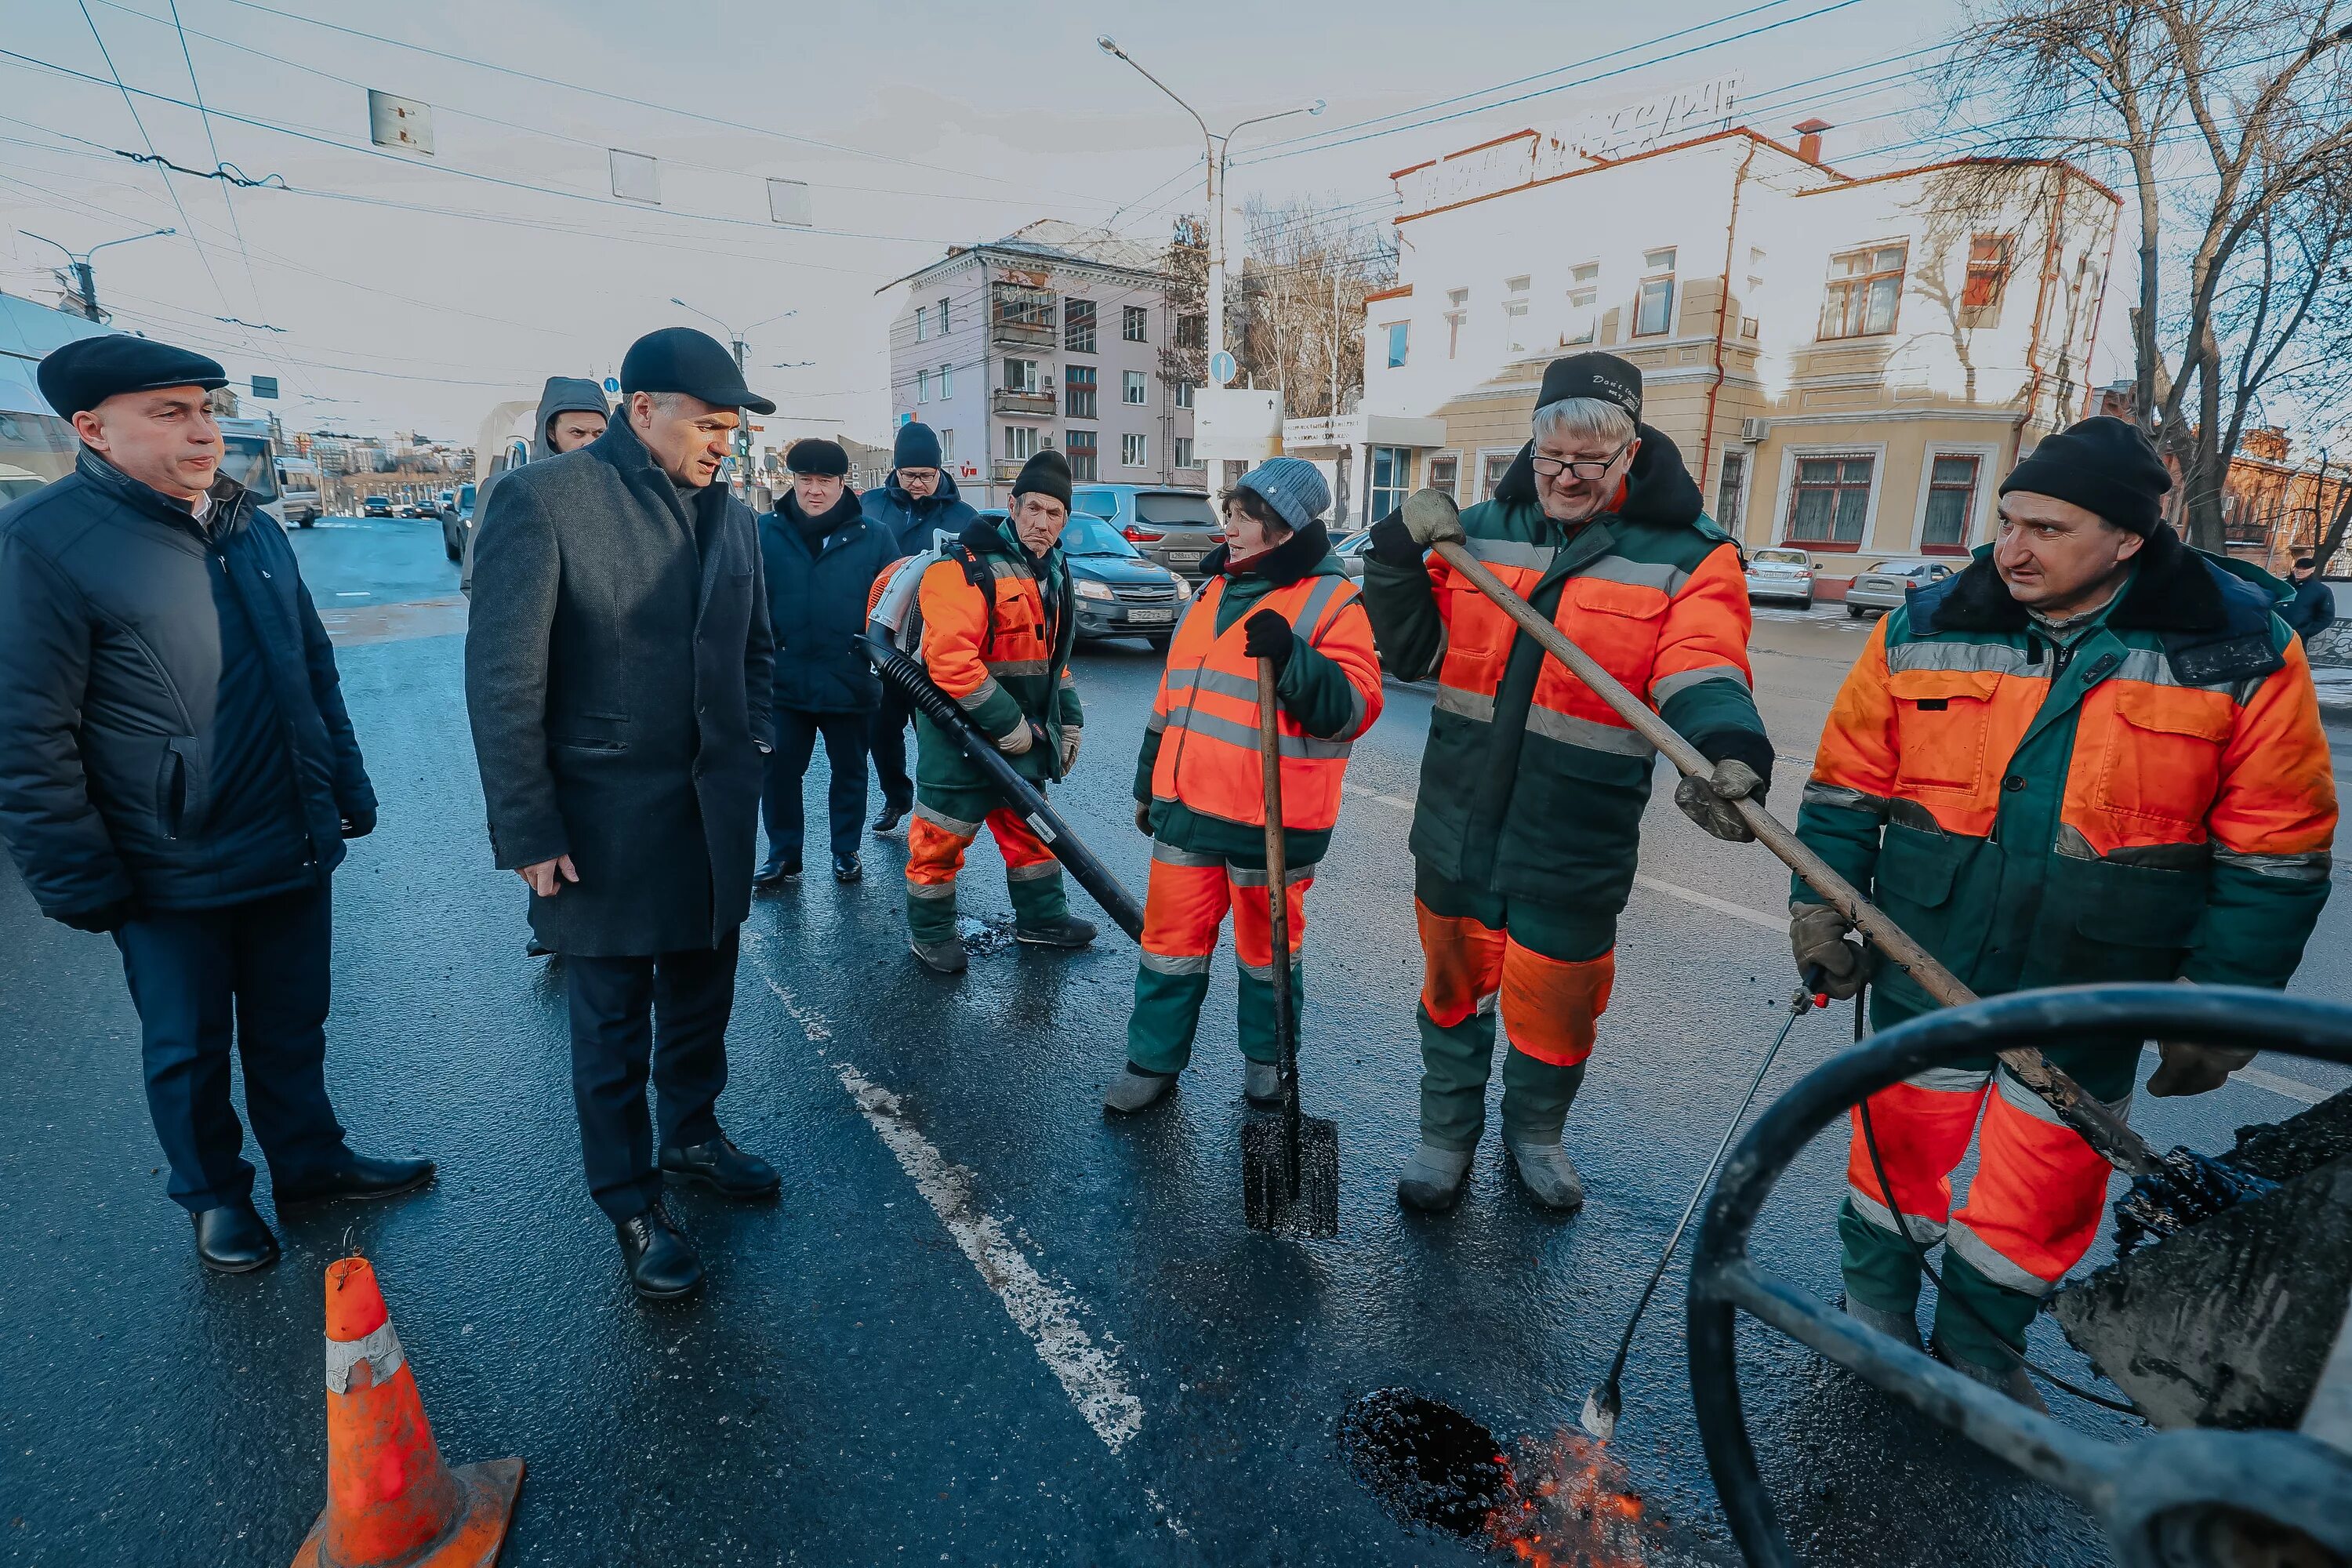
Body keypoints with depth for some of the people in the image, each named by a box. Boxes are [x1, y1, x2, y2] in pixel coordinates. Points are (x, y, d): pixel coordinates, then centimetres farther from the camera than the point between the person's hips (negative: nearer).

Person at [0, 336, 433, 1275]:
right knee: (189, 1051, 15)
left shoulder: (253, 529, 6)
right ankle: (214, 1196, 35)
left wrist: (347, 788, 13)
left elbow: (316, 670, 14)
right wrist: (78, 883, -12)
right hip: (172, 875, -5)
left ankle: (310, 1161, 38)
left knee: (291, 1029, 19)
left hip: (295, 847, 5)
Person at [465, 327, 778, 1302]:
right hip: (607, 819, -5)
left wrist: (749, 747, 6)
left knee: (700, 999, 19)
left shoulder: (732, 517, 6)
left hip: (717, 810, 5)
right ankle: (629, 1204, 28)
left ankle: (691, 1136, 42)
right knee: (615, 1024, 10)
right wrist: (528, 834, -13)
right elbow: (503, 681, -12)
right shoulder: (545, 500, -12)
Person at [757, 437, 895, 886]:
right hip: (783, 681, 1)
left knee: (849, 772, 13)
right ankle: (783, 854, 26)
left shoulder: (874, 539, -1)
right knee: (778, 772, 8)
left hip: (849, 684, -1)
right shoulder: (765, 533, 1)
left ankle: (845, 851, 31)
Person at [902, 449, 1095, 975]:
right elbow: (950, 658, -26)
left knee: (1031, 825, 17)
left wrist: (1068, 720, 16)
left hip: (1022, 734, 8)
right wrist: (1006, 724, -22)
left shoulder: (1053, 574, 11)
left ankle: (1041, 915, 34)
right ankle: (929, 930, 22)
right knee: (943, 833, 3)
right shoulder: (967, 566, -17)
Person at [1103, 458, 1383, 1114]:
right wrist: (1149, 783, 23)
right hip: (1186, 810, 6)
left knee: (1268, 946, 12)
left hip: (1271, 822, -5)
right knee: (1172, 938, 11)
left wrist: (1291, 656, -30)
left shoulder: (1332, 601, -8)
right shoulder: (1215, 593, 14)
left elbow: (1352, 709, -15)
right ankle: (1154, 1060, 26)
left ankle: (1267, 1057, 33)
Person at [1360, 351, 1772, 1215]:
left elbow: (1701, 678, -20)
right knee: (1454, 983, 17)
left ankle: (1536, 1133, 43)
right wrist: (1398, 553, -11)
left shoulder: (1689, 557, -5)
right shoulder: (1481, 529, 5)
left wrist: (1730, 752, -42)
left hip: (1575, 844, -2)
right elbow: (1411, 650, 5)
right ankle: (1447, 1133, 39)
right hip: (1458, 821, 3)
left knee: (1556, 1004, 13)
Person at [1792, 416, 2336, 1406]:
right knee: (1900, 1146, 12)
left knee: (2043, 1186, 13)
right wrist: (1821, 902, 0)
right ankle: (1874, 1310, 37)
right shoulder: (1925, 631, -4)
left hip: (2090, 1000, 0)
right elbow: (1847, 784, 3)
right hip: (1926, 973, 0)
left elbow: (2274, 850, -3)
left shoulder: (2241, 652, -7)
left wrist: (2224, 1001, -4)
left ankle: (1981, 1348, 38)